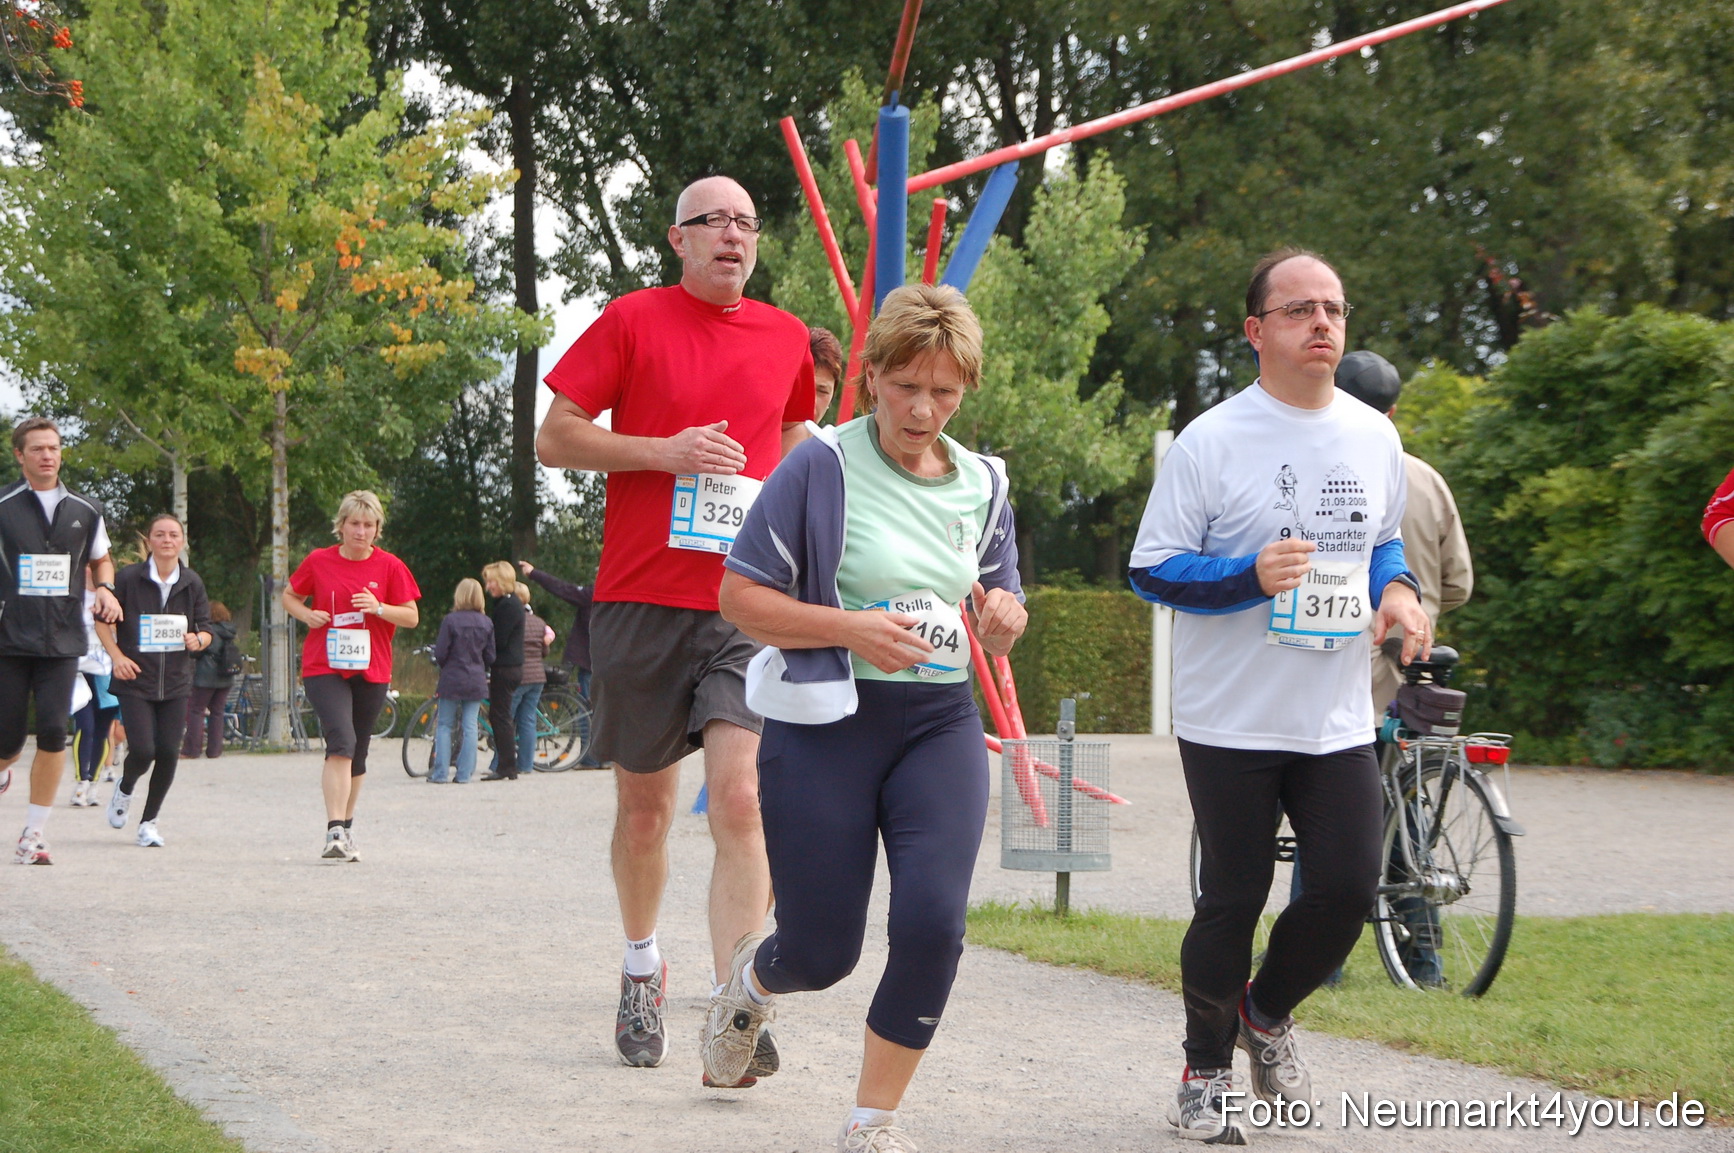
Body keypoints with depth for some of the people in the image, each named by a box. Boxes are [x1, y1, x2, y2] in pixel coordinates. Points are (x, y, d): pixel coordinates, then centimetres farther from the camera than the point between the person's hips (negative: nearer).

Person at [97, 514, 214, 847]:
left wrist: (198, 640, -13)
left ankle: (149, 822, 15)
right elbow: (103, 620, 3)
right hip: (136, 680, -3)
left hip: (176, 682, 3)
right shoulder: (129, 578, -6)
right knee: (142, 750, -13)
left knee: (168, 753, -4)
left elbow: (206, 629, 10)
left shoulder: (192, 583, 4)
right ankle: (124, 789, 23)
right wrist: (117, 656, -7)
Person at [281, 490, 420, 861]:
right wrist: (307, 614, -7)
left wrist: (379, 608, -15)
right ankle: (335, 831, -26)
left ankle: (346, 826, 29)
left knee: (357, 751, 11)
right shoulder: (319, 561, 1)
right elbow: (290, 597, 14)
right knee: (341, 741, -20)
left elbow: (412, 617, 3)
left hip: (371, 671, 2)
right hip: (324, 668, -2)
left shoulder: (390, 567, 2)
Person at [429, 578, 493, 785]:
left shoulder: (450, 620, -11)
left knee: (445, 726, 5)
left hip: (452, 680, -3)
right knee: (470, 727, 5)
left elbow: (440, 653, -10)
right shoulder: (486, 623, 2)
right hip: (477, 681, 3)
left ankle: (440, 773, 2)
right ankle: (465, 774, 3)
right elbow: (490, 657, 5)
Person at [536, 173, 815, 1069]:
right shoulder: (632, 321, 1)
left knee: (740, 799, -15)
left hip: (746, 606, 1)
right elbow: (553, 438, 0)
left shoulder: (785, 338, 11)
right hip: (640, 600, -1)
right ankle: (642, 971, 34)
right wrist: (664, 451, -12)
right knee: (644, 805, 10)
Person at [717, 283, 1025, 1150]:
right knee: (822, 955, 1)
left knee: (933, 920, -16)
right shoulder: (821, 468, -8)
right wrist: (852, 628, -20)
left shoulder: (981, 485, 8)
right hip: (826, 725, -4)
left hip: (940, 722, 4)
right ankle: (752, 978, 41)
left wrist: (1005, 618, -6)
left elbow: (998, 617, 19)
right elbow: (740, 597, -8)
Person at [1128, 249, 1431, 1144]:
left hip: (1338, 723, 4)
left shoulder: (1374, 437, 7)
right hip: (1231, 723, -4)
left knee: (1348, 887, -3)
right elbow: (1151, 569, -7)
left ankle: (1267, 1013, 27)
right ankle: (1206, 1072, 22)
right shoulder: (1210, 442, -8)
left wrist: (1396, 588, 0)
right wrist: (1251, 577, -23)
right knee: (1232, 902, 2)